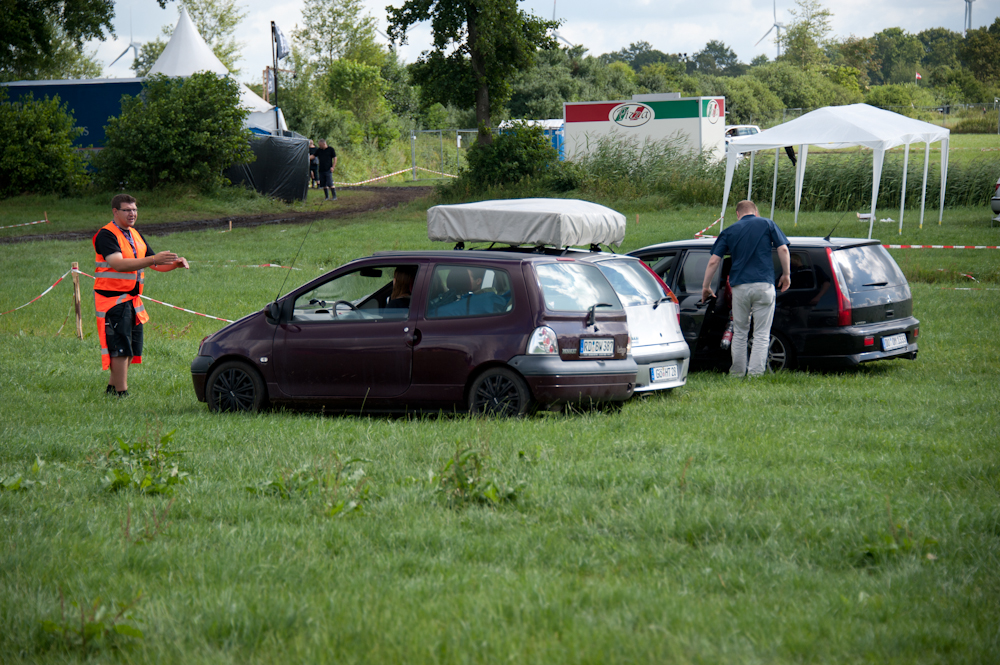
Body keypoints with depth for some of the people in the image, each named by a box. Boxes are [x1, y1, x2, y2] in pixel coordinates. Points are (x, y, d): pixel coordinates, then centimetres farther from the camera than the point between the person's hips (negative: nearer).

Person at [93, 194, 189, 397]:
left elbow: (155, 265, 19)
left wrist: (174, 264, -2)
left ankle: (112, 388, 22)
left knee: (131, 349, 10)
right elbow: (118, 264, -27)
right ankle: (121, 393, -7)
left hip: (132, 300, 8)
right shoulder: (106, 235, -11)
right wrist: (153, 260, -33)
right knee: (120, 348, -10)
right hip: (113, 299, -8)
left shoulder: (135, 235, 16)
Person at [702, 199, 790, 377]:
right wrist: (786, 274, 11)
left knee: (740, 332, 14)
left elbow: (713, 261, 5)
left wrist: (706, 286, 13)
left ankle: (737, 372, 15)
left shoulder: (730, 231, 10)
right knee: (761, 334, 2)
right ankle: (755, 373, -5)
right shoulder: (767, 224, 8)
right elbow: (783, 249, -1)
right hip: (763, 284, -1)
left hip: (740, 286, 1)